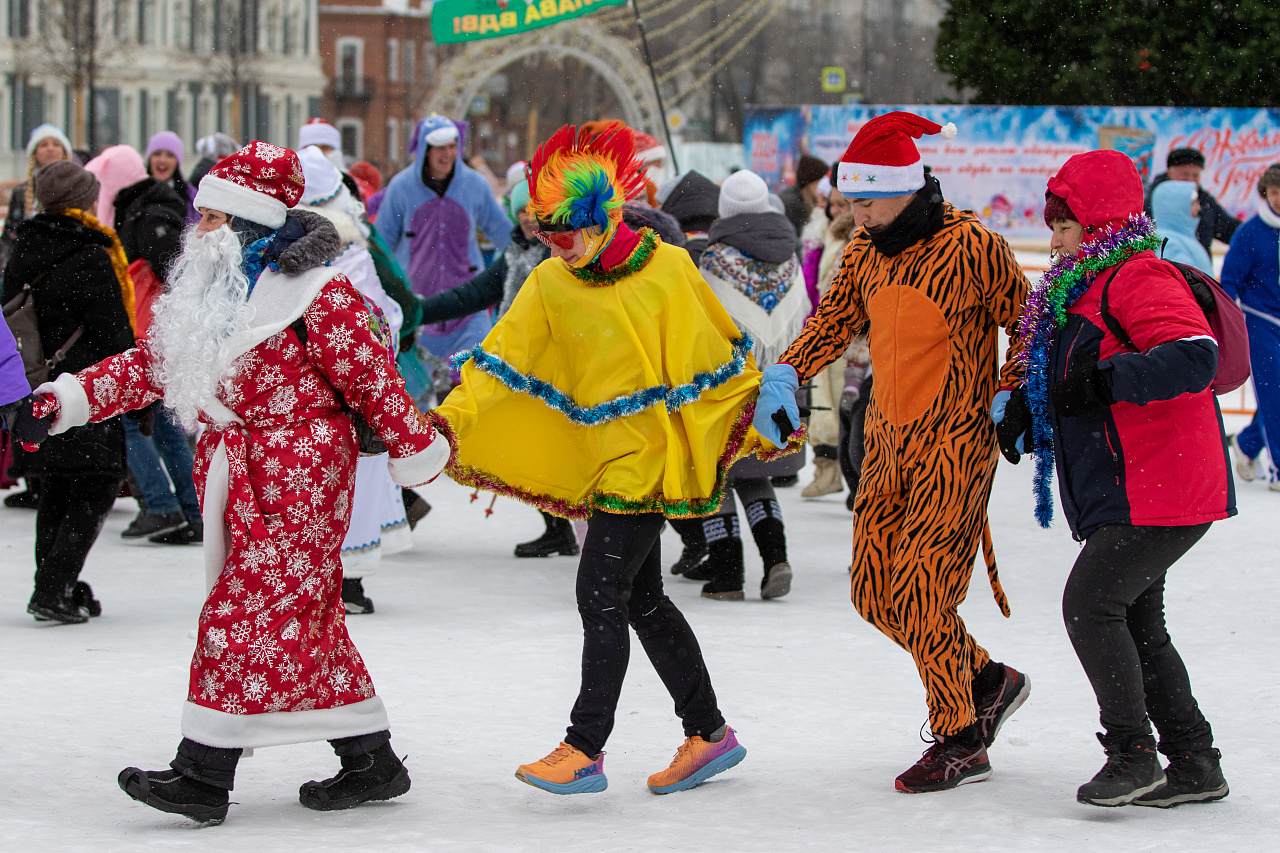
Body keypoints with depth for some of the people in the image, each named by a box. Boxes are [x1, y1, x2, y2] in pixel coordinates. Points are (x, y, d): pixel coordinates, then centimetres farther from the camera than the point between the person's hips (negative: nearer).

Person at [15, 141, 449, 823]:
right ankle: (372, 762, 19)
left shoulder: (315, 292, -11)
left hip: (300, 474, -8)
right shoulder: (205, 293, 14)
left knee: (246, 614, -10)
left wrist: (415, 452, -6)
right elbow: (148, 365, 12)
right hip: (240, 477, 8)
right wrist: (66, 399, 2)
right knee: (306, 623, 11)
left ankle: (203, 773, -9)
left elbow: (370, 377, -9)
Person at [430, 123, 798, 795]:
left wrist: (764, 421, 5)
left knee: (601, 596, -10)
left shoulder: (667, 268, -9)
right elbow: (503, 361, -1)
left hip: (649, 456, -6)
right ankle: (708, 733, 23)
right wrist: (451, 419, -15)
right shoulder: (550, 285, 2)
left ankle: (584, 750, -4)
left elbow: (718, 353, 0)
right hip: (603, 459, 6)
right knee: (642, 600, 12)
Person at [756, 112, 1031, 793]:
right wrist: (786, 373, 1)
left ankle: (960, 742, 4)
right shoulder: (867, 249, 4)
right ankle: (988, 681, 26)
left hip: (955, 443, -7)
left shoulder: (972, 248, -16)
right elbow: (835, 319, 16)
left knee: (918, 594, -11)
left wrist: (1009, 399, -16)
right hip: (888, 439, 7)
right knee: (875, 590, 7)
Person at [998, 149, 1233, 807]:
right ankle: (1194, 763, 17)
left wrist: (1103, 379, -30)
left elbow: (1194, 357, -28)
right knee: (1137, 624, 11)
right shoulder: (1082, 289, 19)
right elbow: (1061, 376, 31)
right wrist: (1023, 405, 12)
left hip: (1161, 489, -11)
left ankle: (1133, 753, -7)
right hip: (1121, 492, 11)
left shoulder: (1140, 278, -13)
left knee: (1090, 605, -14)